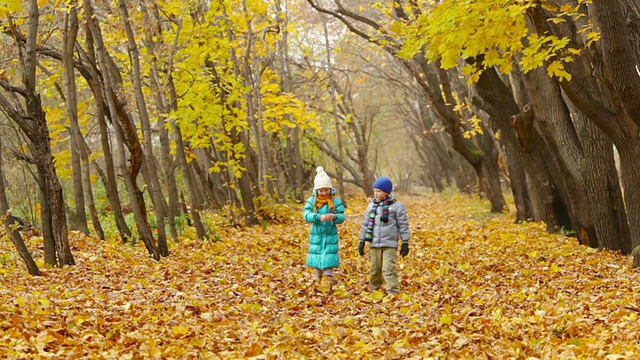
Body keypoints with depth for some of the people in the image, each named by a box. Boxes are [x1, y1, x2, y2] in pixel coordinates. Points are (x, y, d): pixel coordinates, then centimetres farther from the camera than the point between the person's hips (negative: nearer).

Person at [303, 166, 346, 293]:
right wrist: (319, 217, -31)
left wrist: (334, 217, -30)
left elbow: (342, 217, -6)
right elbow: (306, 215, -14)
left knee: (328, 259, -8)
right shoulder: (312, 200, -2)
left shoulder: (336, 200, -3)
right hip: (316, 235, 2)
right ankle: (318, 280, 27)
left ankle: (329, 283, -4)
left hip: (331, 236, -2)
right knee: (317, 258, 10)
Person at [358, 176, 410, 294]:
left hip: (390, 244, -4)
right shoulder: (371, 206, 10)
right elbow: (365, 224, 14)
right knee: (375, 270, 11)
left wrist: (405, 243, -2)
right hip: (374, 244, 4)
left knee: (389, 269, -11)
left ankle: (393, 292, -10)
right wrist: (362, 241, 12)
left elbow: (403, 225, 0)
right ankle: (373, 291, 22)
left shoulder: (397, 206, -2)